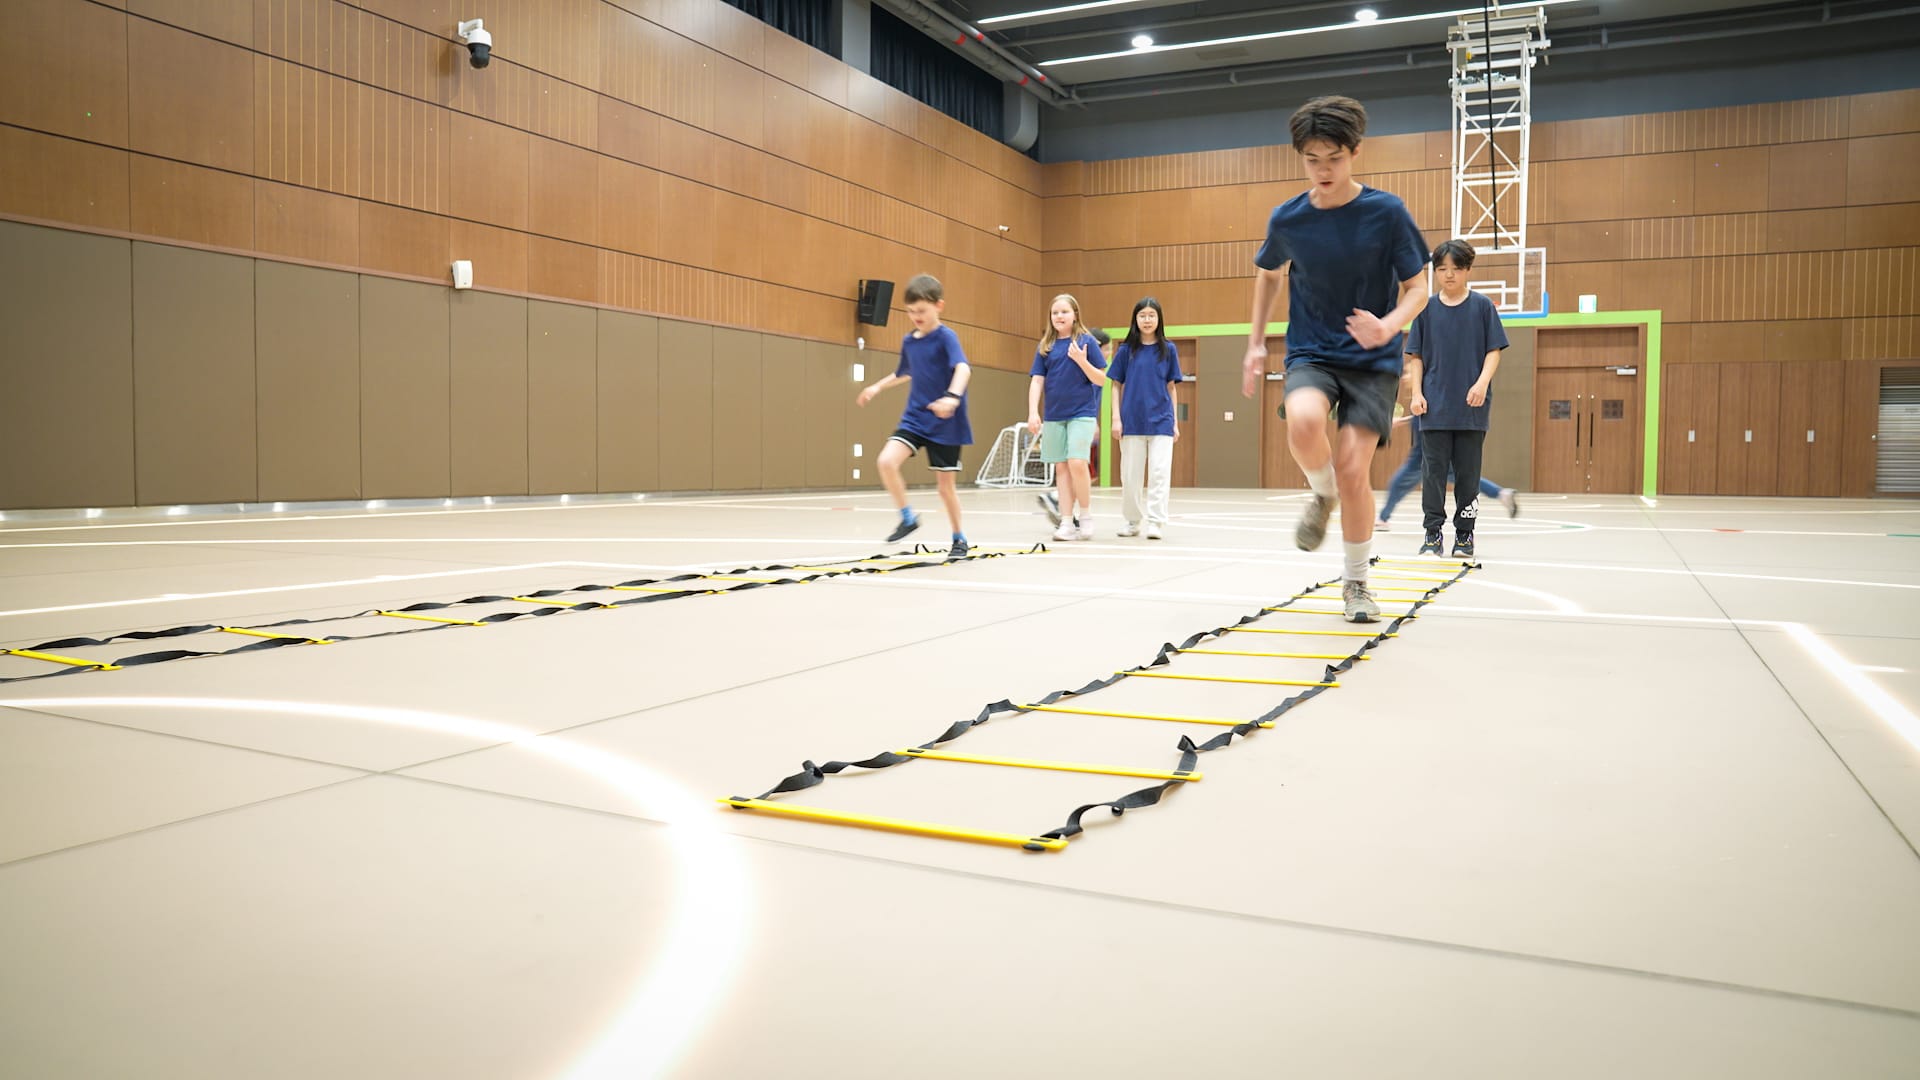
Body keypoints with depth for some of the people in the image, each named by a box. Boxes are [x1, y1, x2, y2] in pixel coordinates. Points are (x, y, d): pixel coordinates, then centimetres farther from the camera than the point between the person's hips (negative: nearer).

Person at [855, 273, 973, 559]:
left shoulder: (946, 337, -12)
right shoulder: (909, 341, 8)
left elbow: (963, 368, -32)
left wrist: (952, 397, -49)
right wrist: (877, 387, 31)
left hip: (945, 424, -5)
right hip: (914, 418, 5)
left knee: (945, 483, 4)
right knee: (886, 461, -19)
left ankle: (959, 538, 25)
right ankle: (908, 517, 0)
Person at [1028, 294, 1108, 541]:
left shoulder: (1086, 341, -2)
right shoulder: (1045, 346, 7)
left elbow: (1101, 380, -3)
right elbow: (1037, 381, 4)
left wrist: (1082, 360, -18)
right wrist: (1033, 413, -7)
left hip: (1082, 412, -4)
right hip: (1054, 415, 4)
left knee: (1077, 463, -16)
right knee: (1061, 467, 5)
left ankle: (1086, 515, 3)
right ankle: (1067, 522, 10)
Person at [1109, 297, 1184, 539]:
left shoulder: (1168, 349, 5)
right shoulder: (1126, 350, 3)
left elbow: (1171, 387, 8)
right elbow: (1116, 386, 6)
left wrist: (1175, 421, 6)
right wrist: (1116, 417, -2)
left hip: (1161, 422, 0)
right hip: (1132, 421, 0)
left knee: (1159, 473, -8)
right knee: (1130, 475, 6)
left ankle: (1156, 522, -4)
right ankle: (1132, 521, 20)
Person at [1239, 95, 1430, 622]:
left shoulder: (1387, 212, -9)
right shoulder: (1287, 219, -3)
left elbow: (1418, 286, -3)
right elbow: (1269, 273, 17)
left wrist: (1389, 326, -24)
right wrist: (1256, 343, 12)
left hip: (1373, 361, -1)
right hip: (1311, 354, 1)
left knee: (1352, 470, -13)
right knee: (1303, 421, -33)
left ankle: (1357, 582, 11)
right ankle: (1322, 495, 3)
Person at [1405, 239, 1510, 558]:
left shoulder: (1482, 306, 2)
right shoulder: (1426, 310, 6)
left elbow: (1494, 350, 1)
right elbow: (1416, 356, 8)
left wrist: (1482, 382, -15)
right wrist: (1416, 393, -3)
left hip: (1471, 407, -1)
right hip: (1434, 406, 1)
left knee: (1468, 472, 5)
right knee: (1435, 470, 0)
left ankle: (1464, 535, 14)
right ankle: (1433, 533, 7)